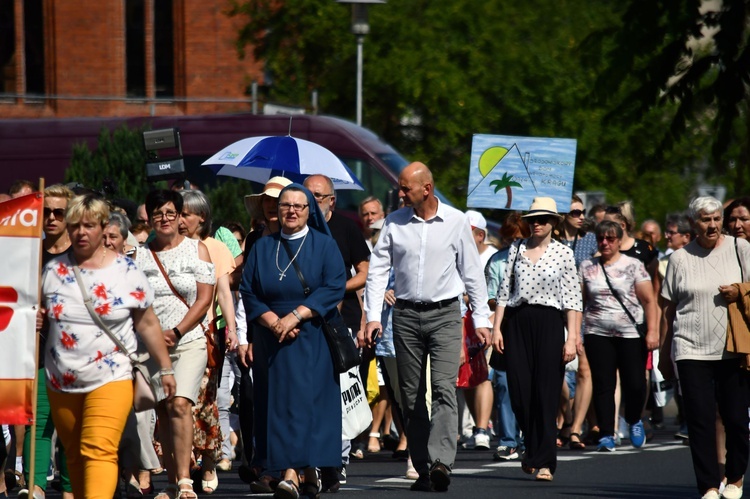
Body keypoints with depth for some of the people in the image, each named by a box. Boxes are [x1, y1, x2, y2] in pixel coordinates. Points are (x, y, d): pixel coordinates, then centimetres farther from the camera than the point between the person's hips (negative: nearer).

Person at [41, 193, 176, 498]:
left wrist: (165, 369, 5)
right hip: (62, 381, 4)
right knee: (75, 456, 10)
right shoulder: (53, 270, 6)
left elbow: (147, 325, 5)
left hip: (111, 379, -4)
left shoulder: (126, 272, -1)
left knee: (99, 451, -19)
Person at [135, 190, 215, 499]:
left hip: (189, 340, -3)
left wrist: (176, 332, -10)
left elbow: (204, 298, -2)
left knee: (179, 404, -19)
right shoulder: (141, 256, 10)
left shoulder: (196, 249, 4)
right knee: (162, 412, 3)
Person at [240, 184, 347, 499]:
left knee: (304, 399, -13)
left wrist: (296, 315, -17)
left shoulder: (324, 246, 5)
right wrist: (273, 321, -11)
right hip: (272, 341, 3)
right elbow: (248, 292, 5)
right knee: (278, 401, -2)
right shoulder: (262, 248, 13)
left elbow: (335, 287, -8)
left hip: (312, 339, -3)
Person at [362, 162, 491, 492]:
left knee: (443, 387, -17)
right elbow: (378, 269, 6)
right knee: (411, 396, 4)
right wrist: (373, 316, -3)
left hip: (444, 315, -3)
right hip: (406, 316, 3)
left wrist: (481, 319, 2)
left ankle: (441, 462, -26)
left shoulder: (455, 222, -1)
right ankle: (422, 469, 9)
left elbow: (472, 272, 4)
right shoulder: (394, 223, 3)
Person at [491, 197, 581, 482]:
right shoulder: (516, 249, 10)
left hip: (548, 323, -3)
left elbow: (572, 299, 0)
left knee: (546, 394, -6)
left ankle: (544, 462, -2)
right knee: (519, 392, 0)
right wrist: (496, 327, 3)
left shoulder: (564, 253, 3)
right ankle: (533, 452, 20)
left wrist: (571, 338, -7)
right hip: (516, 322, 3)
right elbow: (504, 291, 11)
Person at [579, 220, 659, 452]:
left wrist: (652, 331, -11)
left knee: (635, 384, -2)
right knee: (603, 385, -3)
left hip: (631, 334, -2)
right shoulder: (587, 268, 10)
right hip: (598, 335, 2)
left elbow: (649, 300, -1)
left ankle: (634, 421, 26)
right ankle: (606, 434, 2)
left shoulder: (633, 266, 2)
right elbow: (578, 302, 10)